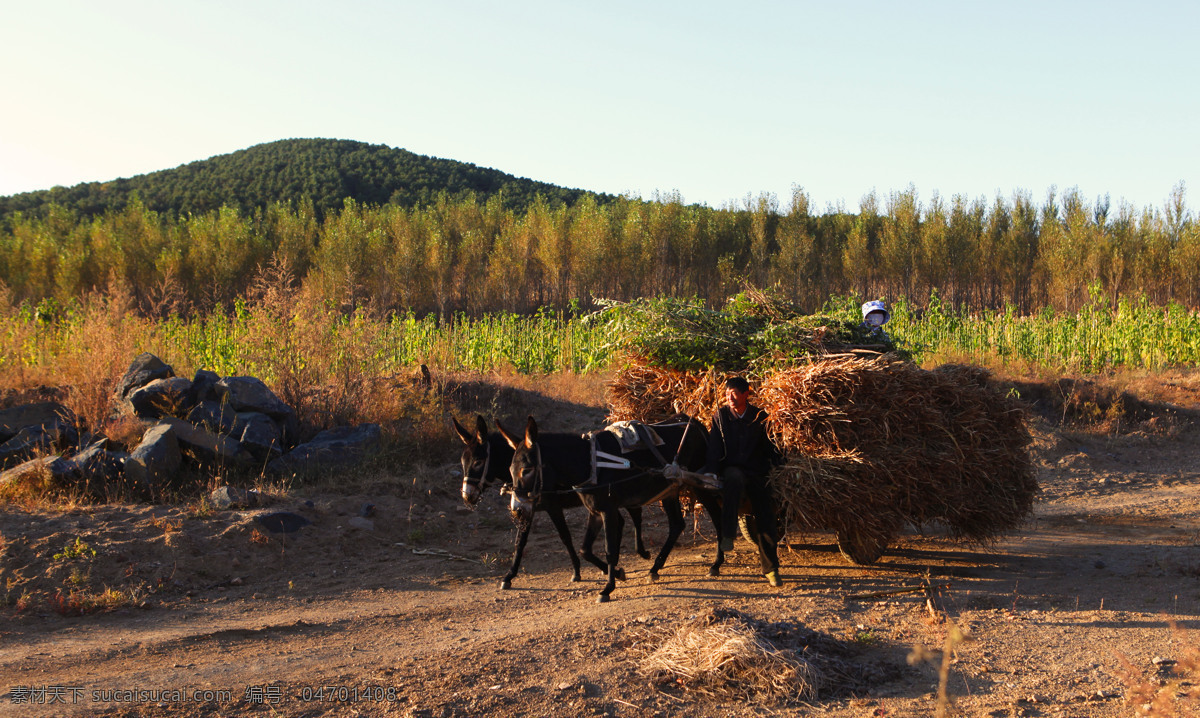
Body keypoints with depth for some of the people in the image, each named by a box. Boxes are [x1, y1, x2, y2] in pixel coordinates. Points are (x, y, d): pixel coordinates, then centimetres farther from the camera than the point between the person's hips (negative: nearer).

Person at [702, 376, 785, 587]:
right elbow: (714, 449, -1)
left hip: (757, 472, 1)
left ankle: (770, 568, 8)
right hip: (732, 469, -1)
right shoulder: (720, 416, 4)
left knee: (766, 520, -8)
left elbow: (771, 448, 9)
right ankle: (728, 534, -38)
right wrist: (709, 472, -14)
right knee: (734, 477, -40)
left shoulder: (760, 417, 4)